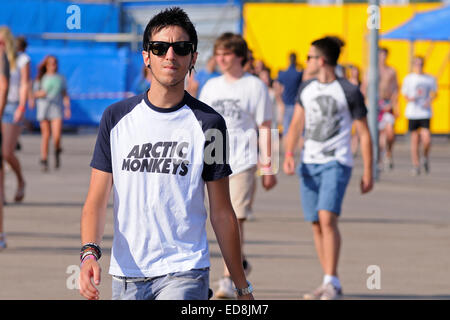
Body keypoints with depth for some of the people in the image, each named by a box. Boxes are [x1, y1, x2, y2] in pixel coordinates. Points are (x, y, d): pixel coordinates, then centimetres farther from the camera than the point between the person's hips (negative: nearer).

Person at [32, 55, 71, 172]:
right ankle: (44, 160, 4)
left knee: (57, 136, -12)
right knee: (46, 136, -4)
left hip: (57, 109, 0)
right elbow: (35, 94, 8)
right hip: (43, 109, 0)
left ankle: (57, 152, 19)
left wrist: (67, 107, 4)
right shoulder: (41, 78, 7)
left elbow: (65, 94, 14)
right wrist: (40, 93, -14)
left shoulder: (61, 78, 10)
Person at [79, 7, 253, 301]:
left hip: (185, 273, -3)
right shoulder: (116, 118, 6)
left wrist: (243, 287, 6)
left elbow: (222, 212, 5)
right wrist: (90, 252, -14)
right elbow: (96, 201, 5)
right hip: (126, 275, 3)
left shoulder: (208, 123, 1)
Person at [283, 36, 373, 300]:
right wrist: (289, 154, -1)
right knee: (317, 225, 4)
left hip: (336, 163, -6)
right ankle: (328, 285, 12)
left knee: (327, 218, -20)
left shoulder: (349, 92, -4)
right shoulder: (306, 89, 12)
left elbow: (364, 134, 1)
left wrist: (368, 173, 0)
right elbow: (297, 124, 16)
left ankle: (333, 282, -18)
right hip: (309, 163, 6)